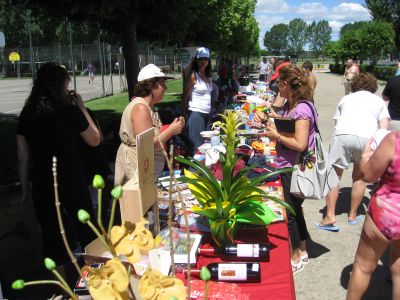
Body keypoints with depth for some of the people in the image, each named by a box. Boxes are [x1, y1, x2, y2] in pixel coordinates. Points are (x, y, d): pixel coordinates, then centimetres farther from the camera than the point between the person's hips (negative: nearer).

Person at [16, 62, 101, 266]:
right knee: (86, 233, 15)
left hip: (42, 186, 4)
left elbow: (22, 157, 3)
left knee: (51, 236, 15)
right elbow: (95, 140, 2)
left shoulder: (27, 113, -1)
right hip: (72, 184, -3)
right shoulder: (70, 111, -13)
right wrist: (81, 108, 4)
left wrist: (25, 188, 14)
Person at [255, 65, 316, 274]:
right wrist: (267, 120, 3)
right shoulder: (289, 105, 7)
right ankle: (302, 251, 37)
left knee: (290, 212, 3)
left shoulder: (302, 109, -21)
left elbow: (300, 144, -26)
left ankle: (295, 259, 21)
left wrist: (277, 135, -17)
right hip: (287, 168, 10)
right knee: (293, 209, 20)